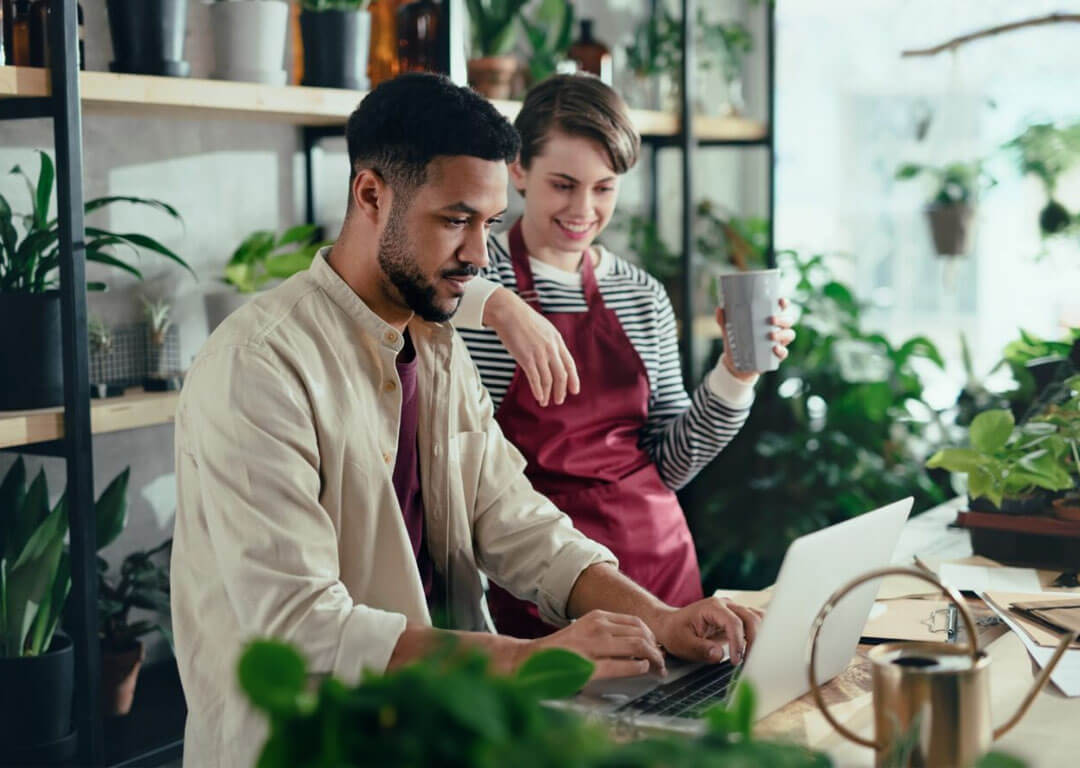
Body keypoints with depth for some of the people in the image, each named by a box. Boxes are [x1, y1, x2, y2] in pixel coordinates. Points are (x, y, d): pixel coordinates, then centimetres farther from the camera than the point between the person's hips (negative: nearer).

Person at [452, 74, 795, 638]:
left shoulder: (644, 297, 10)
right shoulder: (475, 268, -5)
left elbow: (668, 466, 11)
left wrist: (734, 375, -1)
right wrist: (493, 303, -37)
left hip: (656, 560, 5)